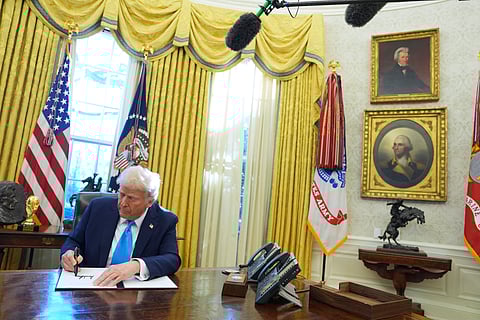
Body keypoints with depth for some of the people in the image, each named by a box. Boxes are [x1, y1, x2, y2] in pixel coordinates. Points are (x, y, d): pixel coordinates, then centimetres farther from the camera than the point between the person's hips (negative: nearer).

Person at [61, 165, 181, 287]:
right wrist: (69, 253, -13)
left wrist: (136, 265, -35)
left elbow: (173, 260, -18)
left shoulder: (166, 221, -8)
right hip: (93, 283, 3)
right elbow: (74, 241, 10)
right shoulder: (98, 207, 0)